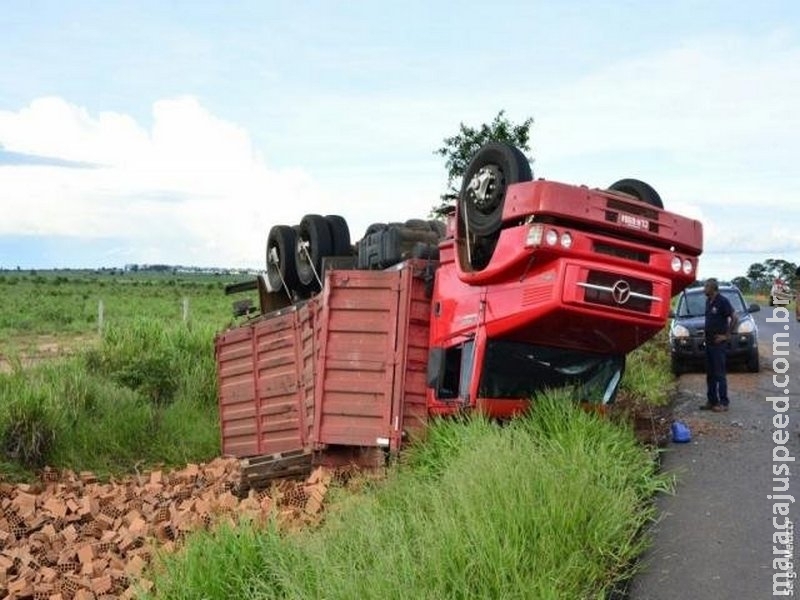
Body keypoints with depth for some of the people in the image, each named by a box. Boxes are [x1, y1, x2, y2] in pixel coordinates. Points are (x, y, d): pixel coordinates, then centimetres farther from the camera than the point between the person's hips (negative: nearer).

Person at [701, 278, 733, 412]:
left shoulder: (722, 301, -12)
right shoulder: (708, 301, 12)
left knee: (719, 374, -6)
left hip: (719, 342, -8)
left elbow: (732, 317, -16)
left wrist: (726, 335, -14)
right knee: (710, 374, 11)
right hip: (708, 342, 8)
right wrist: (707, 334, 13)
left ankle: (723, 403, -2)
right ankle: (711, 401, 18)